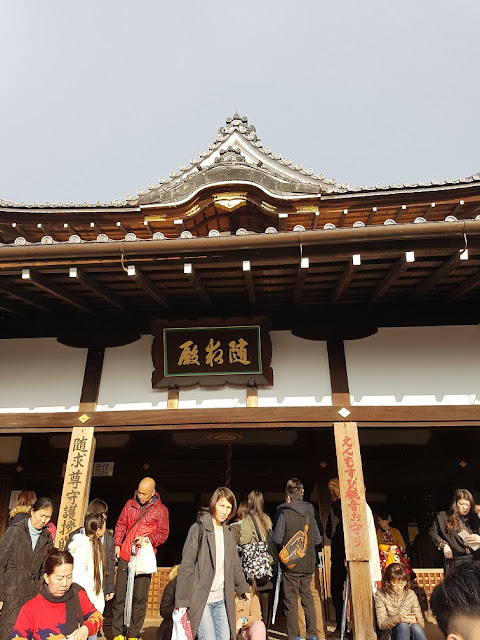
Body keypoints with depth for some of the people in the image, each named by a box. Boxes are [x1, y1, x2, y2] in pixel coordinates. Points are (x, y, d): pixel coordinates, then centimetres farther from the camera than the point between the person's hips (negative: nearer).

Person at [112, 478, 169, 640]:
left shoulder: (161, 509, -2)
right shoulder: (130, 504, 8)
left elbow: (163, 534, -1)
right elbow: (120, 525, 15)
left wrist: (147, 539, -16)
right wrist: (117, 544, 3)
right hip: (125, 555, 3)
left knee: (140, 597, 4)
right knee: (120, 594, 6)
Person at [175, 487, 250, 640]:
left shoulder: (227, 533, 9)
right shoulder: (199, 528, -10)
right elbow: (186, 566, -11)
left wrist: (243, 587, 21)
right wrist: (182, 600, -12)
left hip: (222, 599, 6)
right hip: (200, 598, -6)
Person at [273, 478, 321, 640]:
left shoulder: (285, 513, -14)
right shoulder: (310, 513, 1)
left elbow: (277, 539, -11)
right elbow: (318, 539, 7)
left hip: (291, 565, -5)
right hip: (308, 564, 5)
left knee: (291, 600, 7)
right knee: (307, 598, 18)